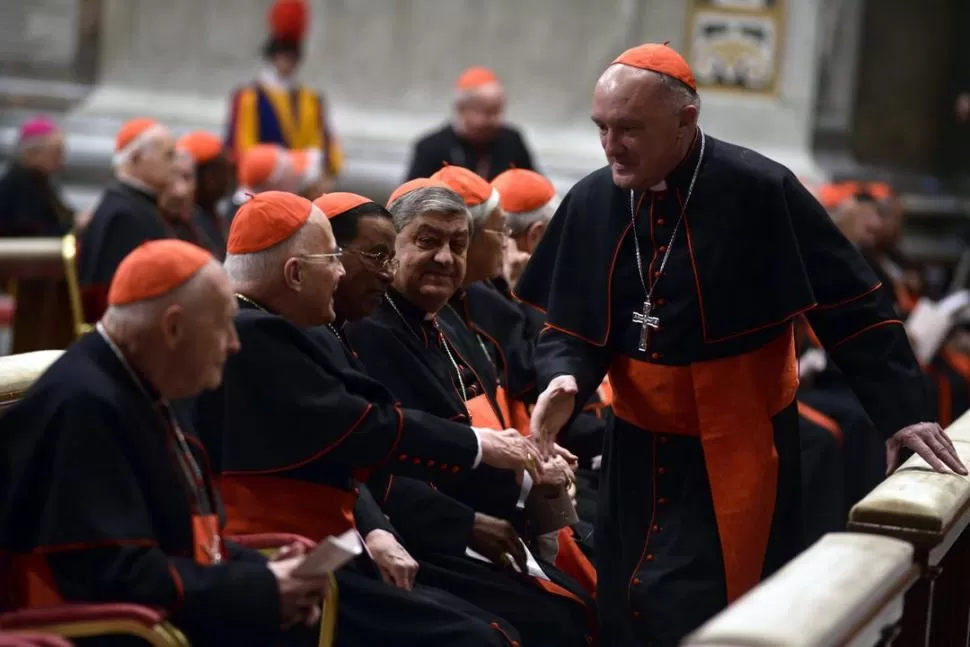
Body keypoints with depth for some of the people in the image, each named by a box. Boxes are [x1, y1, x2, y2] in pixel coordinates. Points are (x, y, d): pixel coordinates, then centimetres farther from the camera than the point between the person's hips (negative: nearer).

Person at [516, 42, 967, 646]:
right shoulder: (591, 202, -3)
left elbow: (852, 307, -14)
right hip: (639, 450, 6)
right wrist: (565, 378, -18)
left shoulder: (760, 190, -18)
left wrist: (903, 410, -18)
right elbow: (571, 325, 4)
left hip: (738, 451, -5)